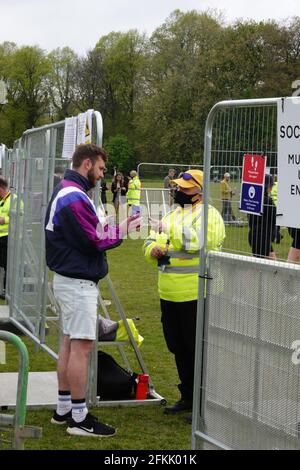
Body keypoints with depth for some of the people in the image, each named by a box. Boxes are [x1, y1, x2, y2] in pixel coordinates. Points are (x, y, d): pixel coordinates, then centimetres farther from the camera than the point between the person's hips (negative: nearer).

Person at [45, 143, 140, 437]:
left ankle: (63, 410, 23)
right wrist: (122, 231, -7)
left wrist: (116, 228, 2)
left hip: (69, 279, 11)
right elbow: (93, 241, -21)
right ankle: (79, 419, -3)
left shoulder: (65, 192, 15)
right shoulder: (74, 197, -19)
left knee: (70, 343, 15)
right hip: (79, 282, -11)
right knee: (82, 346, -7)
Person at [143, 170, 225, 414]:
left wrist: (167, 230, -20)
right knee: (178, 348, 15)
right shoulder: (174, 213, 18)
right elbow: (151, 241, 18)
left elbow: (199, 240, -27)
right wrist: (153, 248, -6)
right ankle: (188, 397, 27)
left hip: (195, 294, -8)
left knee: (197, 349, -3)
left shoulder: (208, 215, -8)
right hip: (169, 293, 8)